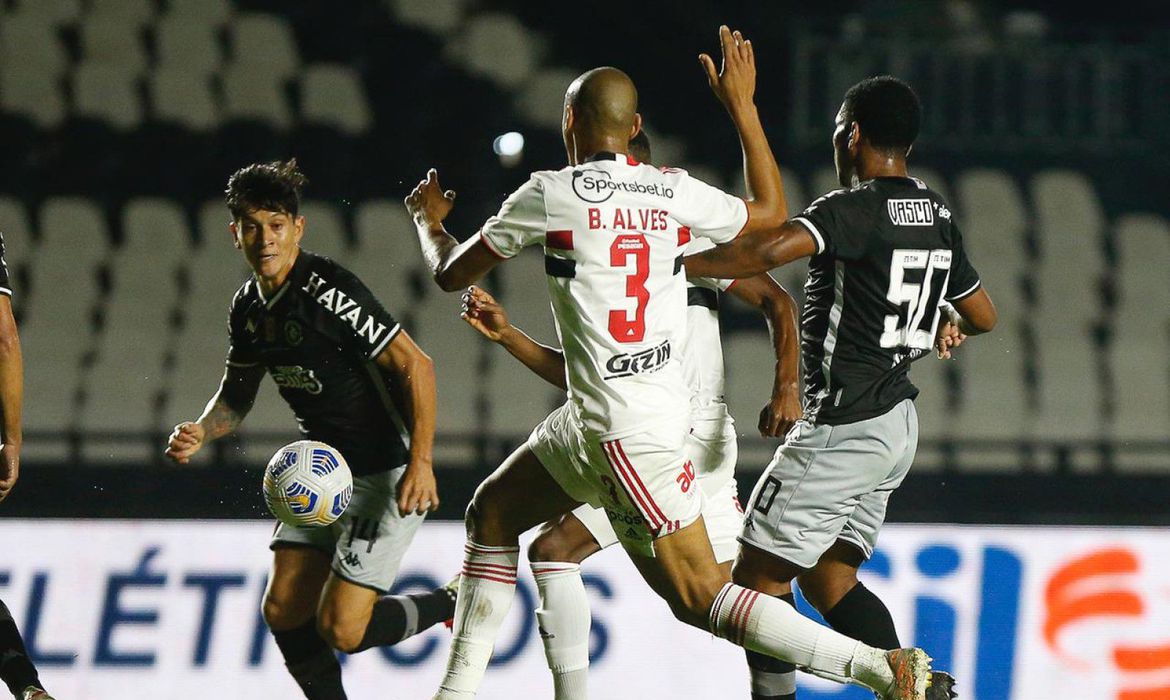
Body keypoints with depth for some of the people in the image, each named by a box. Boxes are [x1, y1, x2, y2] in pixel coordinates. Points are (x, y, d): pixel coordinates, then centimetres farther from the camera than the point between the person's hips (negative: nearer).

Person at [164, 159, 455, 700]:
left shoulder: (327, 292, -22)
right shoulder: (249, 306, 3)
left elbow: (414, 365, -22)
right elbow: (238, 392, 19)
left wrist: (420, 462, -29)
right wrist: (201, 432, -2)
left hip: (387, 473, -8)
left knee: (340, 628, -12)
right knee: (283, 613, 2)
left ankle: (453, 604, 13)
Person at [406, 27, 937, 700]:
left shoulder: (550, 195, -11)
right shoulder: (675, 193, 2)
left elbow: (452, 273, 2)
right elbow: (771, 212, 22)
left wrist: (431, 222, 26)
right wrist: (742, 104, 25)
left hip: (625, 433, -7)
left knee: (699, 596, -1)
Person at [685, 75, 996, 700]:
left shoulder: (856, 208, -15)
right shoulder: (937, 216, 11)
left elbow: (768, 250, -31)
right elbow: (984, 315, 22)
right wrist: (949, 324, 44)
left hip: (845, 429, -9)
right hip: (897, 423, 9)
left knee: (759, 574, -2)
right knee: (826, 578, 13)